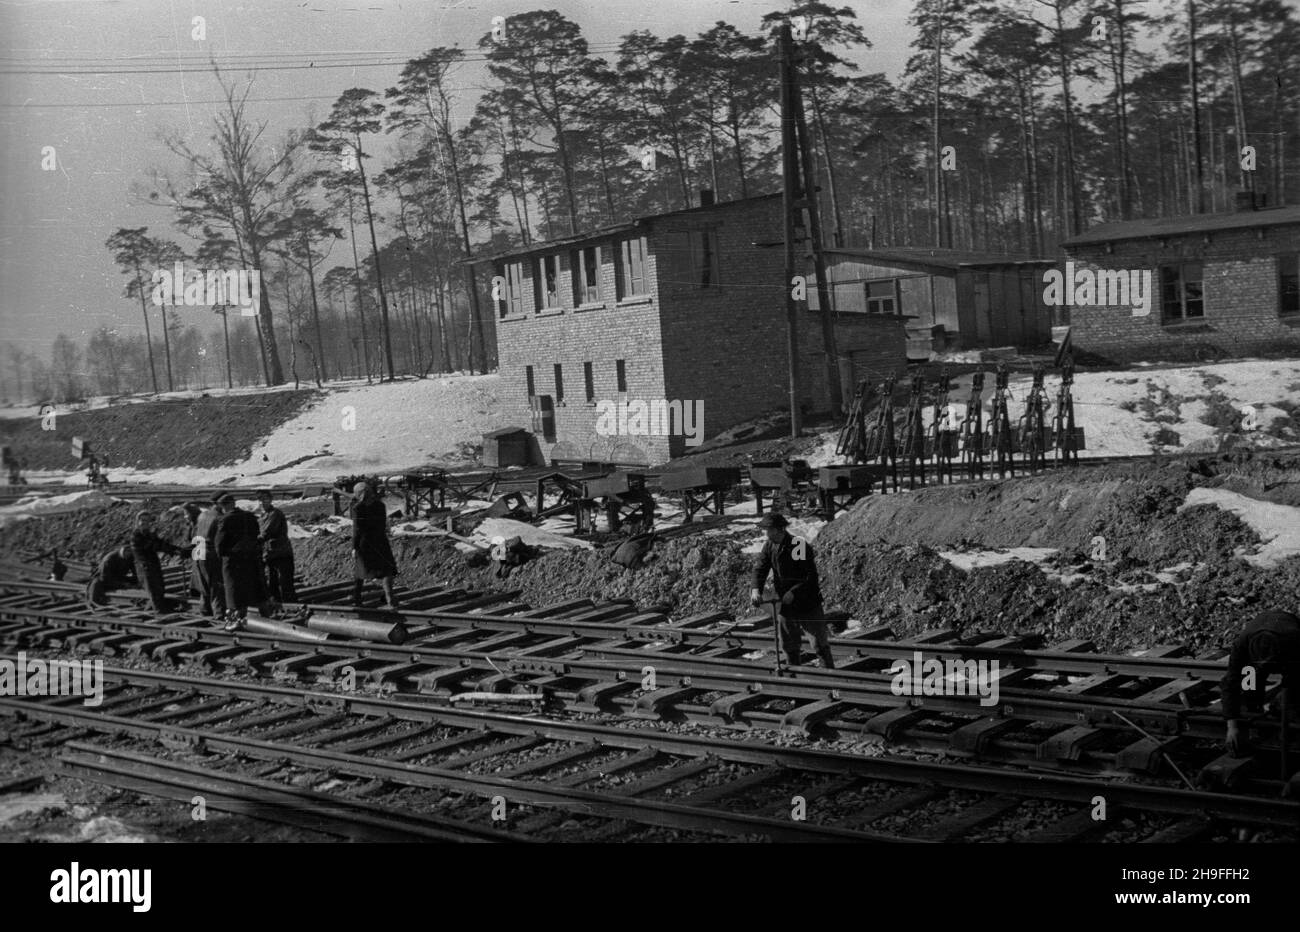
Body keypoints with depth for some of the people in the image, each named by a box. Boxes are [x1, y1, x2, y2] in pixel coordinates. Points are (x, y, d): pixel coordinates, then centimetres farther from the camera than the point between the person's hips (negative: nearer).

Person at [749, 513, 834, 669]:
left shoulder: (801, 546, -19)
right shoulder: (769, 546, -2)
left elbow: (811, 577, -21)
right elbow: (760, 568, -6)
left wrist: (793, 593, -30)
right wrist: (756, 589, -24)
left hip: (807, 603, -5)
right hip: (785, 605, 5)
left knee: (821, 642, 6)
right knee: (789, 647, 12)